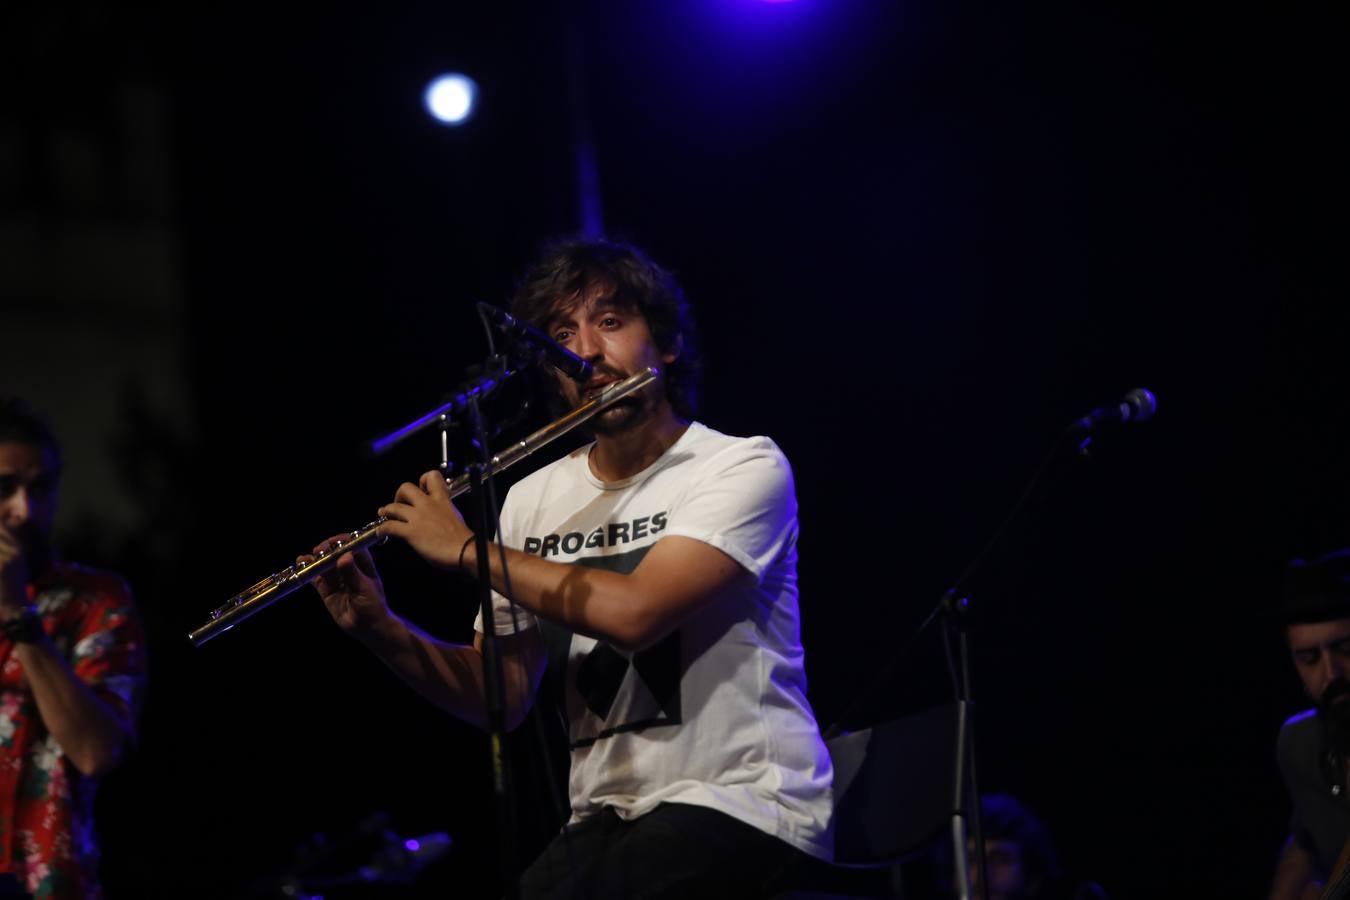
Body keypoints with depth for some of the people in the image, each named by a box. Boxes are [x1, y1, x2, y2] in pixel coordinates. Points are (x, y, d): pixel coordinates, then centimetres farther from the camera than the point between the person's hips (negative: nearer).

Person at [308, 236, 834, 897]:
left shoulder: (746, 467, -7)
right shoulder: (531, 502, 11)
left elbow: (633, 612, -23)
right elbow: (501, 698, 13)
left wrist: (465, 548, -14)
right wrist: (379, 629, -4)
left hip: (742, 804, -5)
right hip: (606, 816, 5)